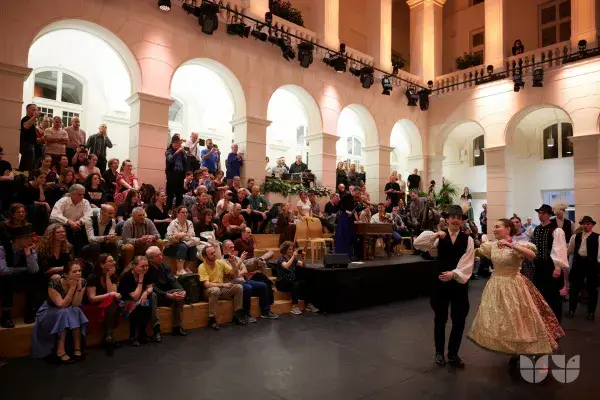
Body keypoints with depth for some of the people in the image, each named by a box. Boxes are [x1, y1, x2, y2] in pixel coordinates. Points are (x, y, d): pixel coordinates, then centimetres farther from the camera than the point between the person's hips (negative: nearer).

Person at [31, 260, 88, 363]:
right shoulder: (54, 284, -25)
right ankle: (60, 351, -31)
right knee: (64, 312, -33)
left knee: (76, 311, -28)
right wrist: (73, 287, -34)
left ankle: (77, 349, -25)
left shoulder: (82, 282, -14)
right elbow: (62, 305, -29)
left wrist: (79, 286, -31)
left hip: (71, 313, 3)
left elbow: (75, 304, -21)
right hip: (49, 313, -3)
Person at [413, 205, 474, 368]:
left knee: (459, 320, 8)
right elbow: (418, 244, -14)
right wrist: (435, 235, -22)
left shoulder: (468, 239, 0)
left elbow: (467, 263, -10)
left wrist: (454, 274, -24)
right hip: (440, 282, 0)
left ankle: (453, 354, 28)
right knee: (440, 319, 11)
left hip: (459, 283, 1)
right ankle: (439, 352, 29)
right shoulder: (440, 236, -1)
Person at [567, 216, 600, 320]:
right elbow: (570, 251, 14)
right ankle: (571, 310, 21)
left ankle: (591, 312, 25)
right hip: (578, 263, 3)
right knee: (574, 288, 8)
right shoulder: (576, 236, 8)